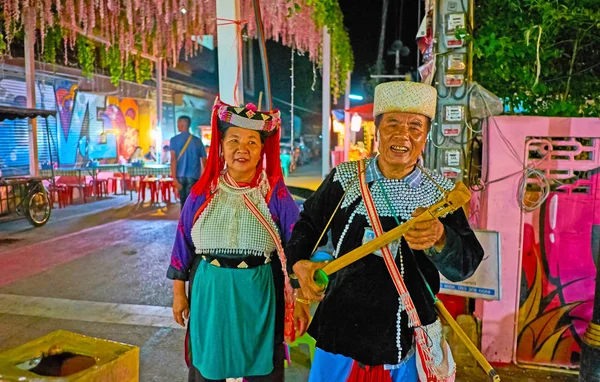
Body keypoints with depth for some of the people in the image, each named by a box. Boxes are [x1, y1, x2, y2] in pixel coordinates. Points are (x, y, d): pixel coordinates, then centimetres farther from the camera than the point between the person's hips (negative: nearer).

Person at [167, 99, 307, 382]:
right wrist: (179, 292, 8)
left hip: (258, 295, -1)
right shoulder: (202, 192, -2)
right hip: (209, 293, 2)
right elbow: (184, 244, 6)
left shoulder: (276, 194, -7)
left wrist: (299, 300, -5)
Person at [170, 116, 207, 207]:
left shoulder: (174, 140, -1)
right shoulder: (197, 141, 4)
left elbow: (173, 159, -11)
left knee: (183, 201, 16)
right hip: (193, 176, 0)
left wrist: (174, 178, -14)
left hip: (180, 176, 0)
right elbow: (204, 161, 6)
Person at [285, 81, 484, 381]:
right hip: (341, 331, 1)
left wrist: (439, 238, -33)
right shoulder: (344, 179, -4)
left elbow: (465, 265, -13)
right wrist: (299, 261, -7)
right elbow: (308, 223, 10)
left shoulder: (441, 193, -5)